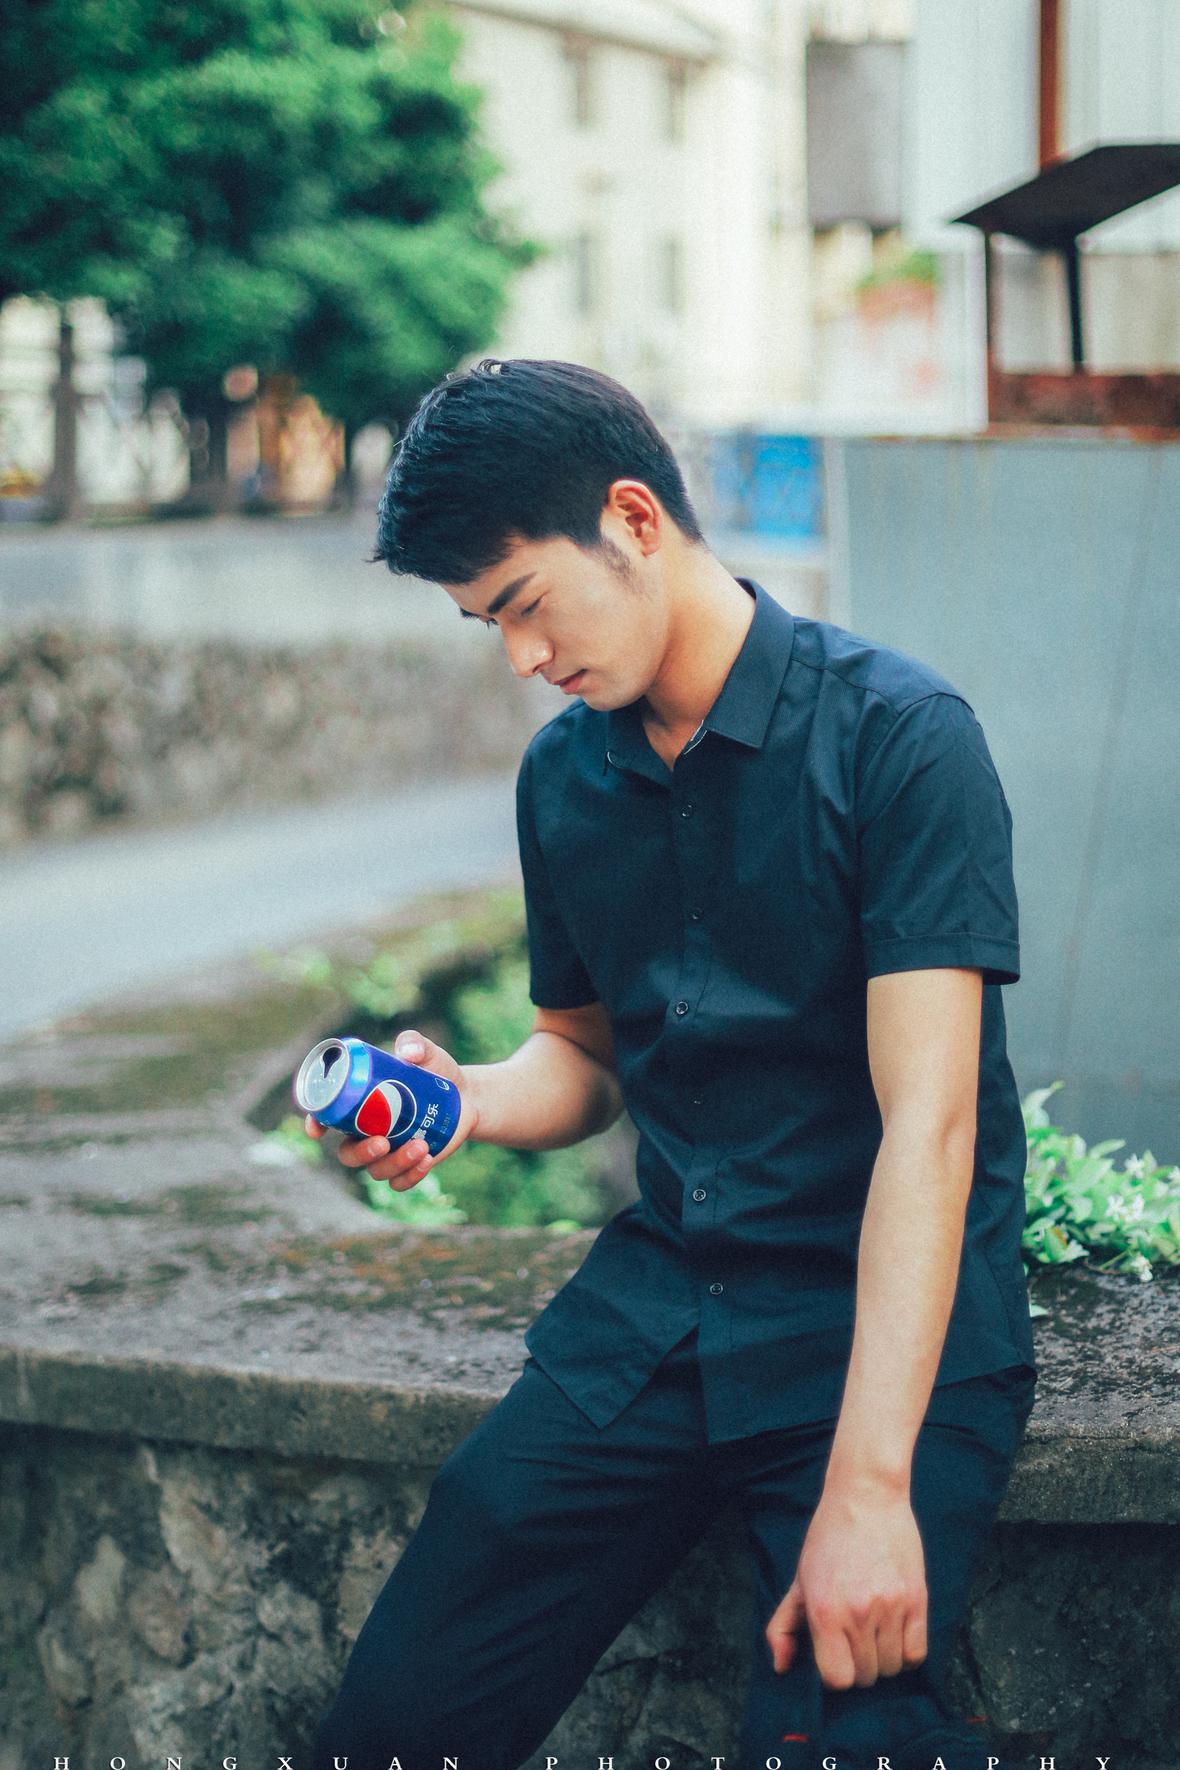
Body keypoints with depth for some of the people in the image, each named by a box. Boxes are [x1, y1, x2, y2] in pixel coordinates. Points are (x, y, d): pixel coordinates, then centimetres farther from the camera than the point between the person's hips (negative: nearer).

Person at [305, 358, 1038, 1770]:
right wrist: (468, 1099, -3)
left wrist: (869, 1484, -26)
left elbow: (928, 1121, -18)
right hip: (655, 1299, 5)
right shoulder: (562, 774, 9)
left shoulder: (897, 735, -11)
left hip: (892, 1319, -5)